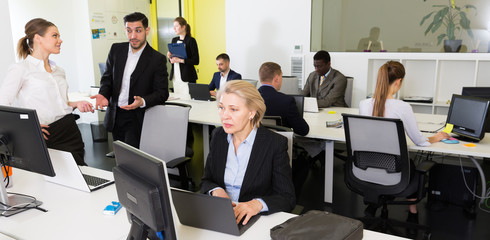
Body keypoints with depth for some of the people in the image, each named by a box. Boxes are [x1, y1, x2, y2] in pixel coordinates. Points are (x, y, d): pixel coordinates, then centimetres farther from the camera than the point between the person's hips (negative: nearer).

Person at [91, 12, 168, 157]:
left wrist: (142, 101, -28)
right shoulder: (116, 50, 4)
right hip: (115, 115, 5)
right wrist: (103, 94, -11)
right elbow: (107, 77, 10)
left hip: (137, 117, -4)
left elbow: (162, 92, -9)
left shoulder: (157, 59, -9)